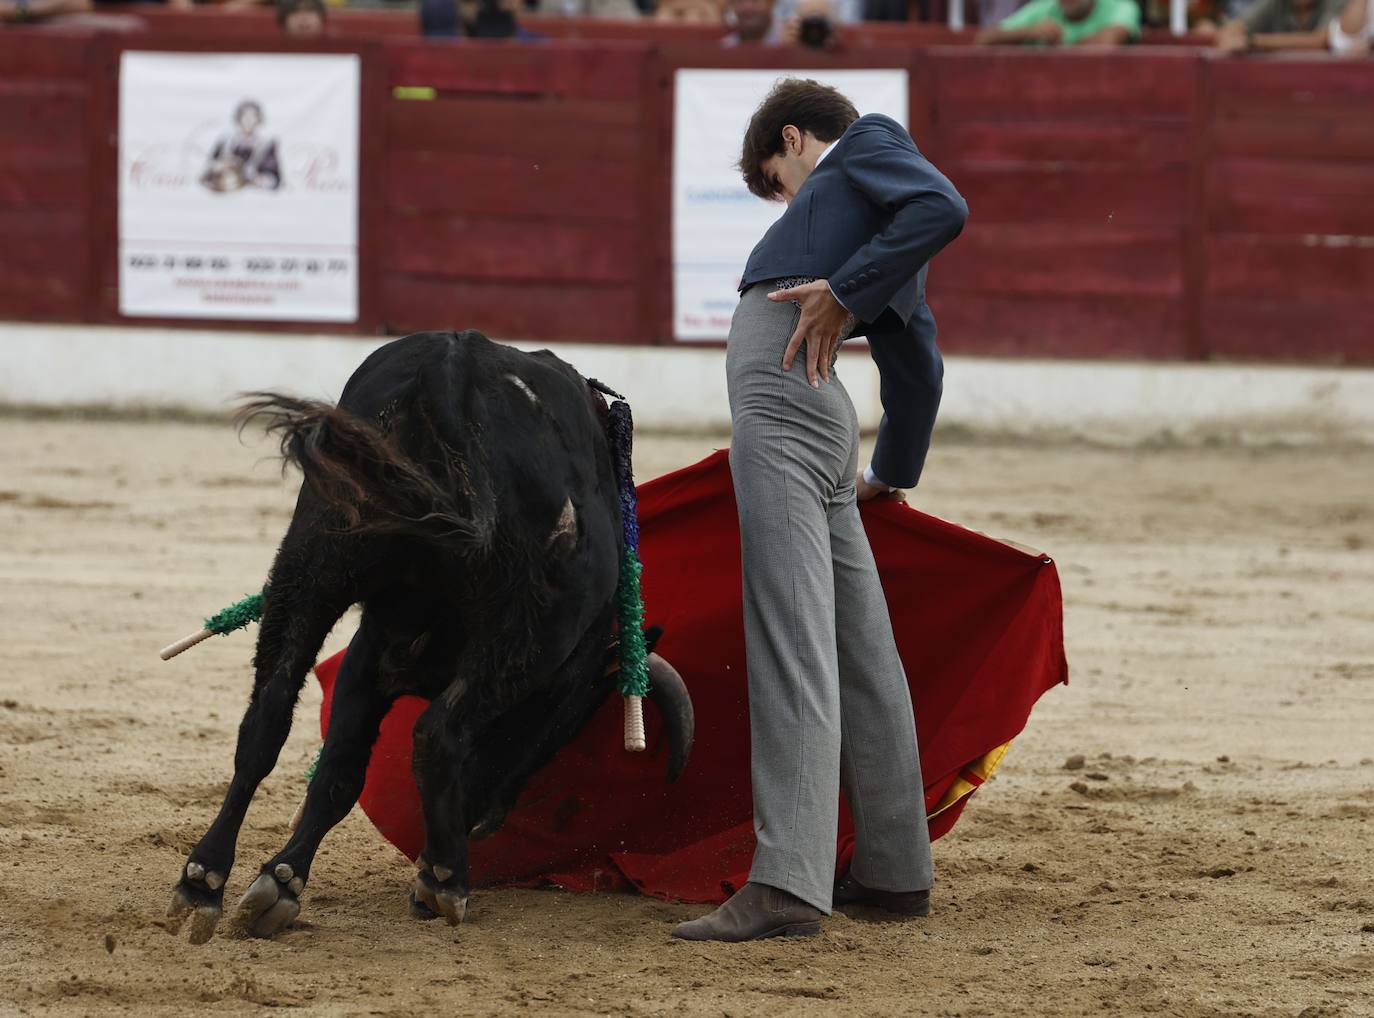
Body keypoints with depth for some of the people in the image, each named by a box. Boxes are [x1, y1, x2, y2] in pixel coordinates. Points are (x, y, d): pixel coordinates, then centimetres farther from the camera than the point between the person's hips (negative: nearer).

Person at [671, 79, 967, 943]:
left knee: (792, 644, -18)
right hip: (820, 421, 10)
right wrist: (893, 476, 51)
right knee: (859, 643, 14)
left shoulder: (867, 142, 10)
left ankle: (788, 884, -28)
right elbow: (921, 370, 39)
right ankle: (895, 870, 22)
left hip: (785, 399, -10)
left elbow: (944, 207, -10)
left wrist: (845, 291, -13)